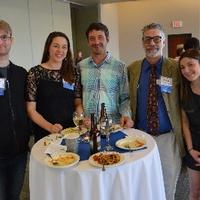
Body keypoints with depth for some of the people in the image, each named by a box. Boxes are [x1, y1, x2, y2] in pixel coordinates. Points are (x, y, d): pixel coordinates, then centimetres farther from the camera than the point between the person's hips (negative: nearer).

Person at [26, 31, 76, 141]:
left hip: (71, 131, 3)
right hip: (45, 134, -3)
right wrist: (50, 127, -21)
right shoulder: (35, 73, -8)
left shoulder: (72, 72, 3)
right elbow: (31, 110, -8)